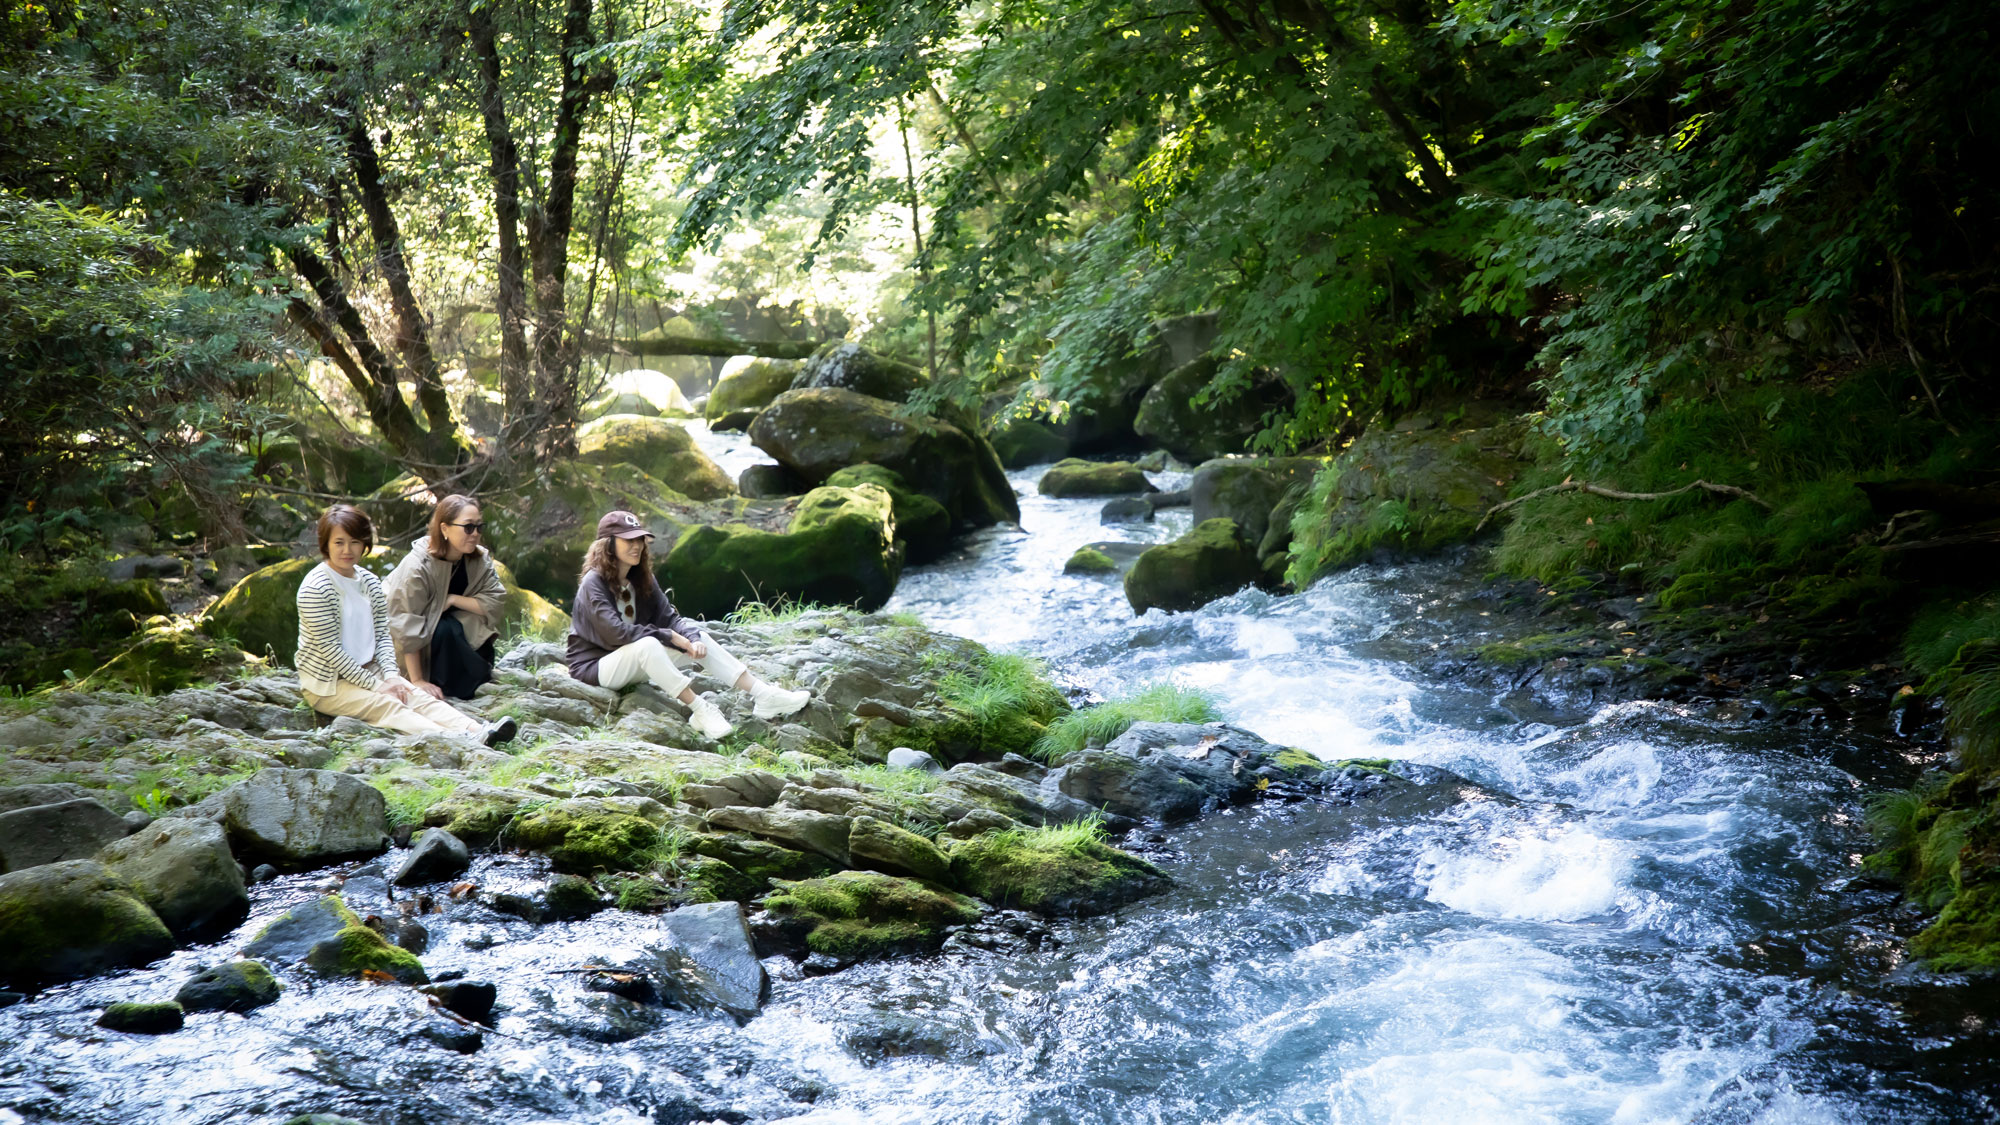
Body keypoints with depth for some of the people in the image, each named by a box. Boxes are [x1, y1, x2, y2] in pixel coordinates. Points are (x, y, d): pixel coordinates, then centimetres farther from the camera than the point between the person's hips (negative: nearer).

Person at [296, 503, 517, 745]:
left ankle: (477, 731, -40)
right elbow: (330, 649, -18)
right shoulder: (315, 588, -14)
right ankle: (458, 742, -52)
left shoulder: (370, 582, 7)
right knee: (387, 705, -28)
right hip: (327, 684, -7)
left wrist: (390, 675, -11)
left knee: (417, 697, -17)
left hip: (369, 671, 7)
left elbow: (382, 636, 7)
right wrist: (374, 685, -19)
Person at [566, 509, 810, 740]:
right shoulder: (593, 584, -17)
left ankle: (764, 696, -18)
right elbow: (615, 632, -28)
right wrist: (671, 637, -24)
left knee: (697, 638, -9)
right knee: (647, 644, -36)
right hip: (596, 666, -7)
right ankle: (700, 711, -32)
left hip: (635, 661, 7)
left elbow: (669, 618, -1)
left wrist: (693, 639, -22)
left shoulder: (642, 579, 6)